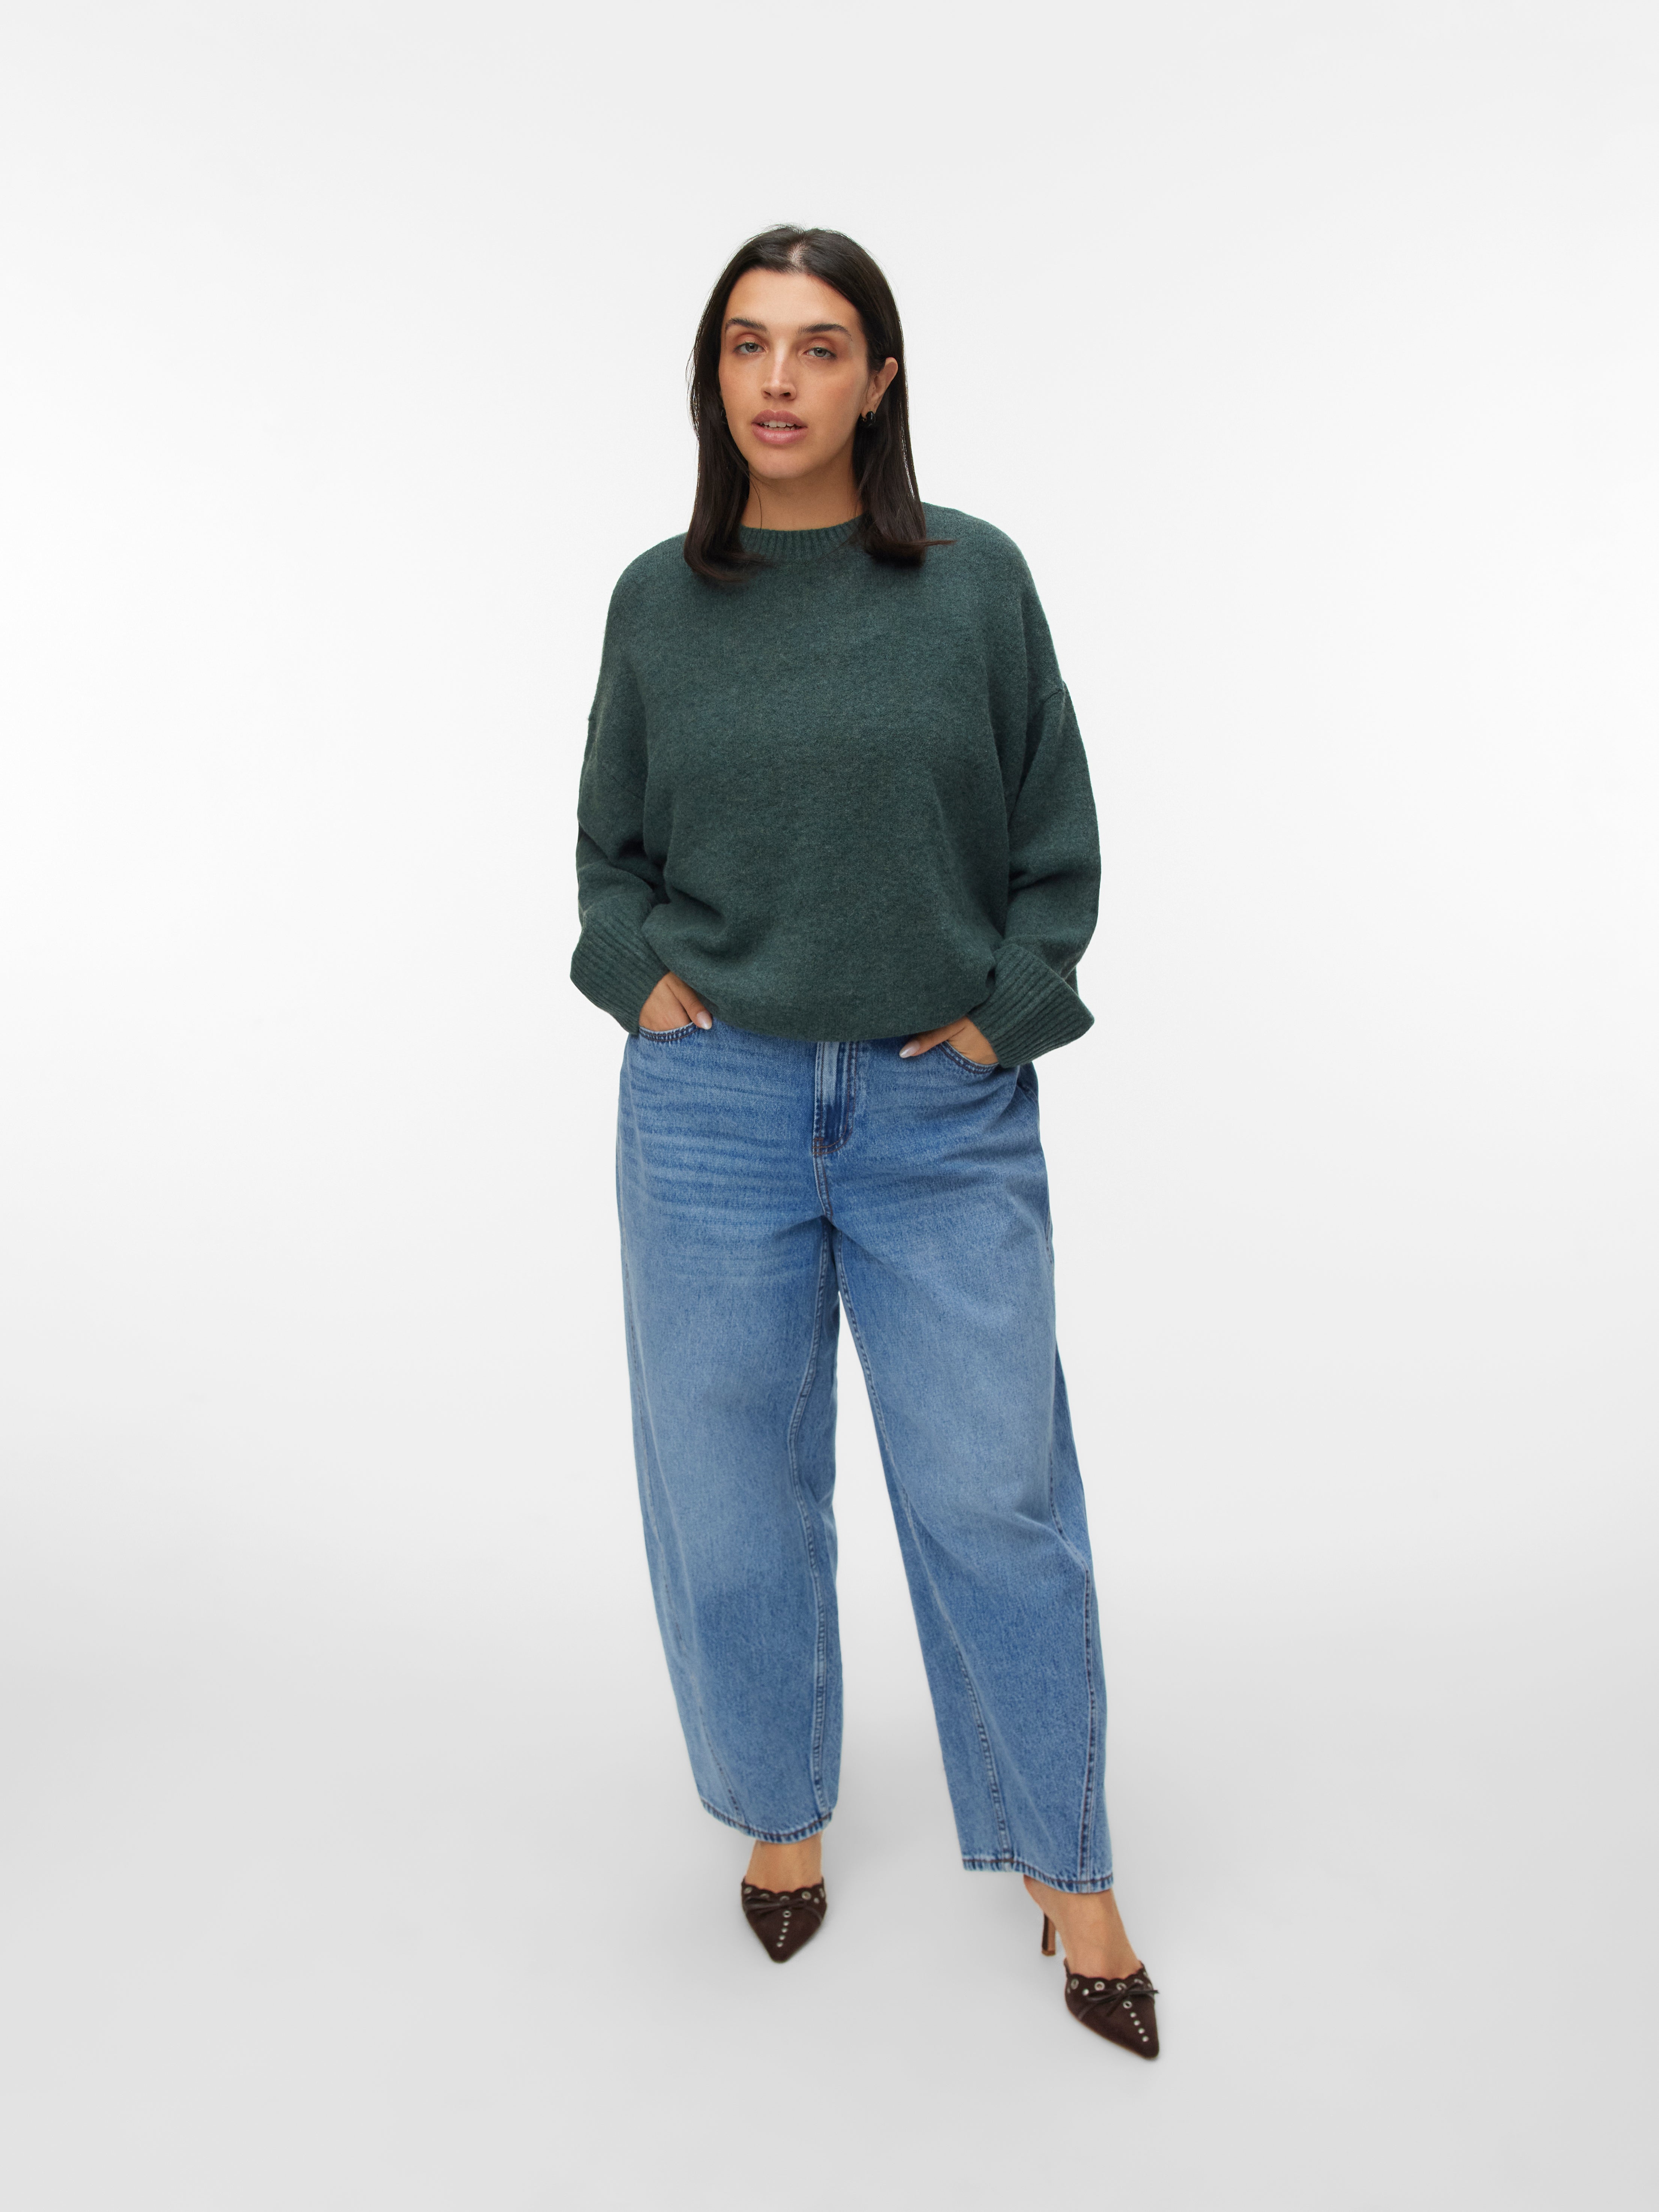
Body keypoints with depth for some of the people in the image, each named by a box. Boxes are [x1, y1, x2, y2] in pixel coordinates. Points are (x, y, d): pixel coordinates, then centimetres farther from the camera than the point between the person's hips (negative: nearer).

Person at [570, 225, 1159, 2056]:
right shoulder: (659, 599, 5)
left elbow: (1058, 843, 5)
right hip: (714, 1098, 2)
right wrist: (646, 978, -3)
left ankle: (1065, 1867, 23)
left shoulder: (974, 581, 1)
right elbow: (610, 843, 14)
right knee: (732, 1480, 10)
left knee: (994, 1492, 3)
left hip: (944, 1104, -1)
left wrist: (995, 1016, -5)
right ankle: (784, 1809, 34)